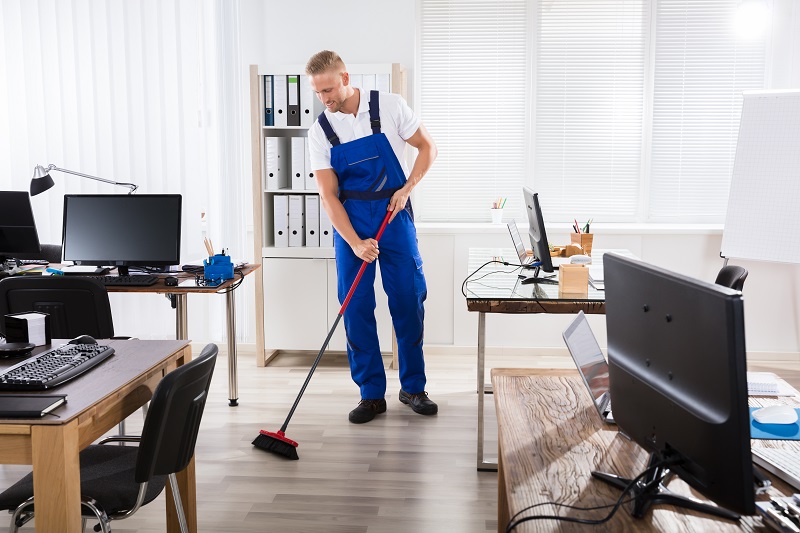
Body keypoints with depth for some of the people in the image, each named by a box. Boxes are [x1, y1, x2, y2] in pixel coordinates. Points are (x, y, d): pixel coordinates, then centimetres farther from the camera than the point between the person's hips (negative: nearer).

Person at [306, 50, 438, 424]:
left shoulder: (390, 107, -6)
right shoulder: (320, 131, -4)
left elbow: (427, 147, 3)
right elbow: (328, 195, -7)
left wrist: (406, 189, -12)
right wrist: (354, 242, -18)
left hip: (394, 215, -1)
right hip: (350, 222, 1)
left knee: (409, 301, 1)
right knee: (356, 306, -1)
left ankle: (413, 387, 16)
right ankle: (371, 394, 10)